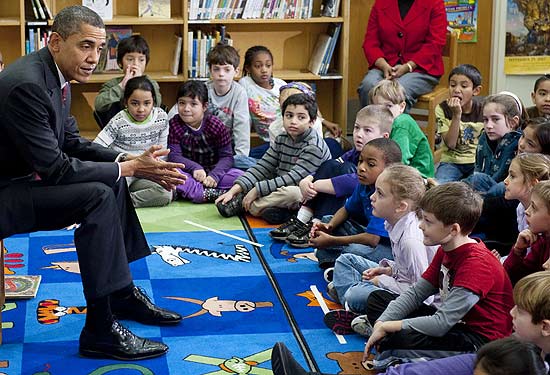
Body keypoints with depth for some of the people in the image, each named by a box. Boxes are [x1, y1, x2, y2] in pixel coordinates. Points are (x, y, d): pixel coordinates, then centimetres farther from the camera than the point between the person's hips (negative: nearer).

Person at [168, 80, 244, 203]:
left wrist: (214, 175, -28)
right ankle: (213, 194, -40)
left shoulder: (216, 125, -7)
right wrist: (195, 168, -29)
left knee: (239, 175, -25)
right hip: (188, 173, 0)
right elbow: (174, 155, -11)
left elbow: (226, 156, -9)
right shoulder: (174, 124, -5)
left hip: (212, 173, 0)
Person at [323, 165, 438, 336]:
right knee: (345, 260, 12)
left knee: (356, 295, -32)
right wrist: (390, 269, -3)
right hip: (400, 280, 10)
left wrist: (384, 281, -19)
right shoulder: (398, 223, -3)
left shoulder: (412, 240, -30)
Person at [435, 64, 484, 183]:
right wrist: (456, 115, -22)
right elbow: (451, 144, -14)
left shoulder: (483, 111, -3)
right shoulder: (442, 109, -5)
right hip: (452, 161, 0)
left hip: (477, 163, 1)